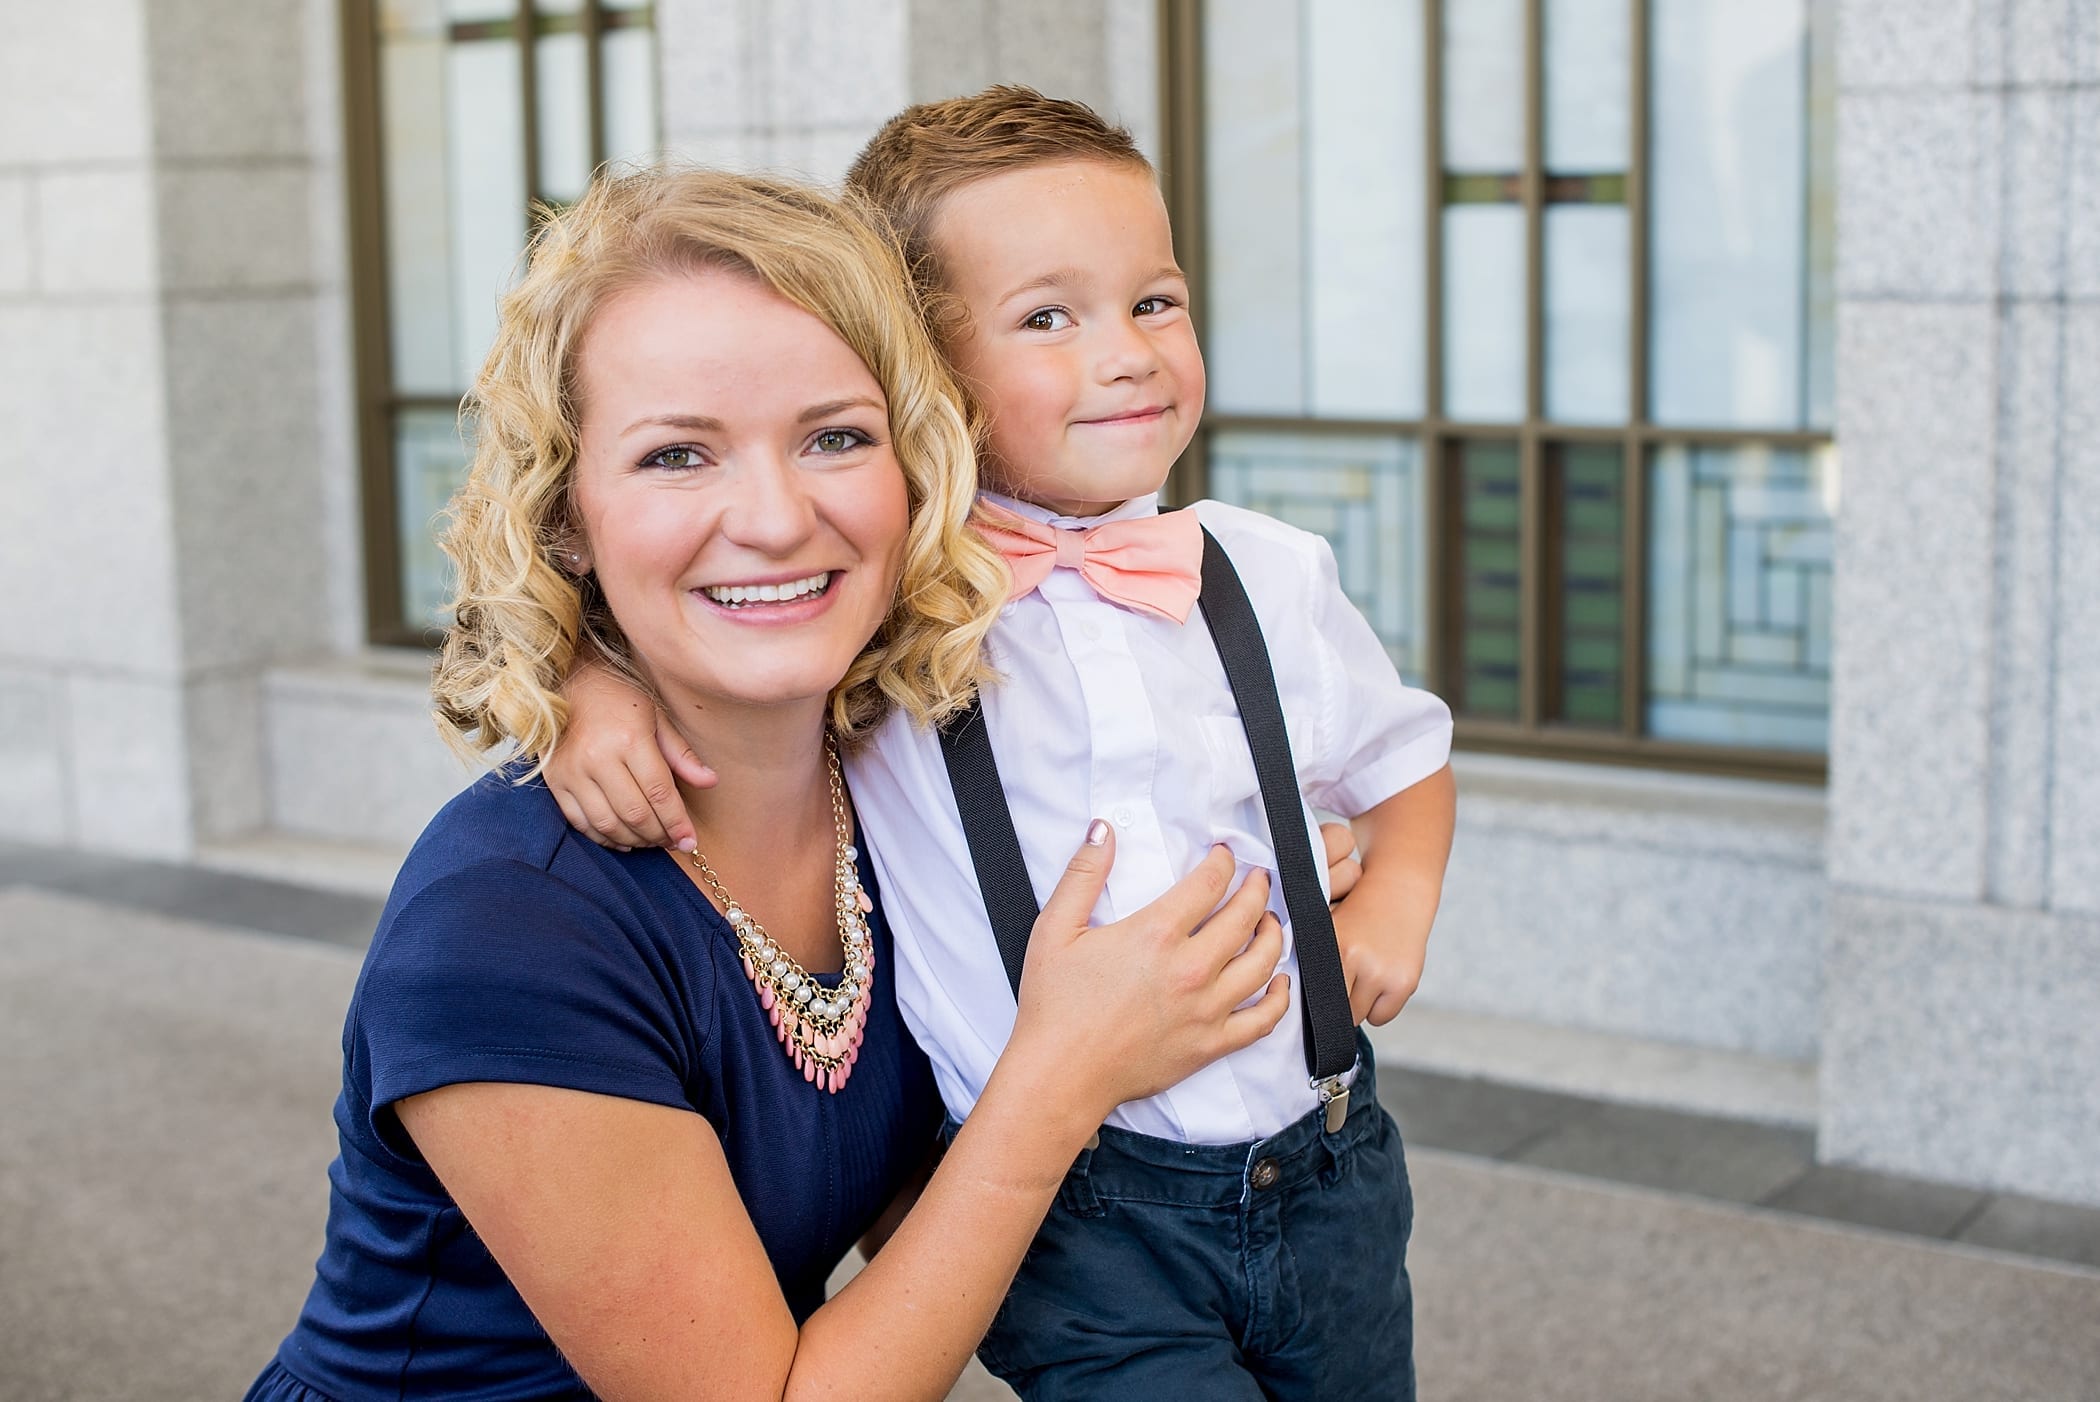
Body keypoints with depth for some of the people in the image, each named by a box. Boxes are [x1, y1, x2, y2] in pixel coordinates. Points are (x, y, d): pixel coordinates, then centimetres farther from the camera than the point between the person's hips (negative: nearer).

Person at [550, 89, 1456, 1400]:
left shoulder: (1273, 575, 1)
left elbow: (1402, 754, 18)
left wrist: (1396, 898, 0)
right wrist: (592, 680, -16)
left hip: (1324, 1172, 4)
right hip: (1084, 1225, -4)